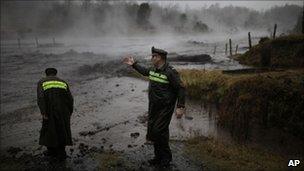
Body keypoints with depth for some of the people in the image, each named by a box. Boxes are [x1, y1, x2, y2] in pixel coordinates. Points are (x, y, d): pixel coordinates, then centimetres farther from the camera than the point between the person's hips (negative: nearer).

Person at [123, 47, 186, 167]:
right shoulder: (153, 69, 5)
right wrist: (134, 64, 28)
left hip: (165, 108, -8)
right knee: (152, 130, 13)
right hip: (153, 107, 8)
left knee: (159, 131, -8)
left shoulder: (171, 72, -19)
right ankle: (158, 157, 32)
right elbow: (145, 71, 29)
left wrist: (180, 107, -20)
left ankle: (166, 158, 17)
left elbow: (181, 89, -16)